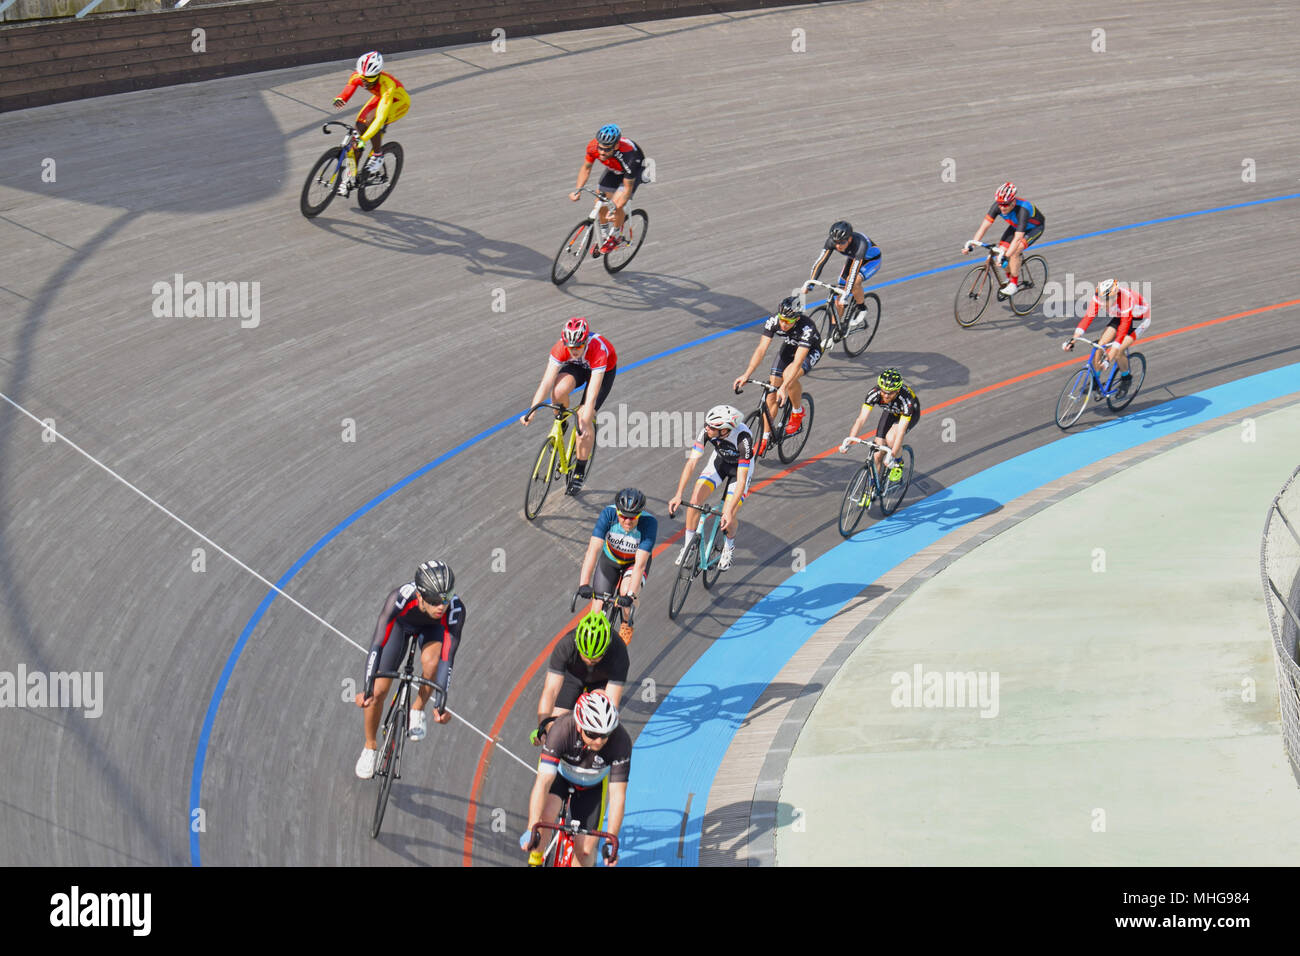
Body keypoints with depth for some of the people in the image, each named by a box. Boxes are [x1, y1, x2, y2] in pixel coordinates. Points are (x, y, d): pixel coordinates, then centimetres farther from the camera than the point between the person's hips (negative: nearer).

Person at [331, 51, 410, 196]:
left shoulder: (387, 84, -42)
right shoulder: (357, 76, -25)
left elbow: (381, 117, -49)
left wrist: (364, 139, -58)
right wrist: (339, 99, -44)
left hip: (399, 102, -6)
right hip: (380, 98, 6)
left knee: (371, 118, -35)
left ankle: (378, 155, -11)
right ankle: (351, 178, 3)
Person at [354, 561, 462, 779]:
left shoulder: (456, 609, -40)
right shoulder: (400, 598, -43)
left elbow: (447, 658, -38)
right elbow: (377, 644, -44)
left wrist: (441, 703, -42)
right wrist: (367, 688, -50)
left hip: (432, 628, 0)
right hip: (401, 623, 0)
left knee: (431, 661, -34)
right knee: (378, 691, -6)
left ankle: (418, 712, -5)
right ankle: (370, 748, 21)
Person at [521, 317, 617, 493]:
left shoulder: (598, 350, -42)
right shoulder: (560, 348, -33)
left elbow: (592, 394, -44)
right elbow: (547, 382, -35)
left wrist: (584, 423, -50)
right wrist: (531, 412, -42)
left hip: (604, 369, -3)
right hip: (577, 367, 3)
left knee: (584, 418, -16)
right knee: (558, 391, -31)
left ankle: (580, 471, 1)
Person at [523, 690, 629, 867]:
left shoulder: (621, 741, -34)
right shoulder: (561, 731, -37)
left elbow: (617, 796, -29)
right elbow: (542, 783, -40)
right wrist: (531, 831, -46)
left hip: (593, 785, 1)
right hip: (559, 774, -1)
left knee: (585, 850, -8)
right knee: (544, 813, -31)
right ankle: (535, 860, -6)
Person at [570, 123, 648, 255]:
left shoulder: (627, 156, -44)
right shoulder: (593, 146, -32)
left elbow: (627, 188, -35)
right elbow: (586, 168, -12)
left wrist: (616, 209, -46)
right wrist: (578, 190, -23)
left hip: (636, 169, -5)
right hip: (614, 169, 5)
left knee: (617, 204, -19)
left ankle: (615, 236, 9)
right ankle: (603, 238, 20)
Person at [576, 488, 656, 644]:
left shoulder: (649, 523, -35)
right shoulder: (608, 514, -33)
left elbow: (640, 564, -39)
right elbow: (594, 549, -40)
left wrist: (630, 595, -51)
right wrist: (584, 584, -50)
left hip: (635, 562, -2)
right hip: (610, 559, 2)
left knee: (626, 591, -29)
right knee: (599, 608, -4)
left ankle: (626, 624, 2)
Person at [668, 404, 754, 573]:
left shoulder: (743, 437, -40)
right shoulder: (706, 431, -30)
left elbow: (741, 480, -39)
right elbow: (691, 462, -28)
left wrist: (729, 512, -45)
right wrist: (678, 495, -36)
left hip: (741, 466, -3)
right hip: (719, 461, 4)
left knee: (727, 520, -12)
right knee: (695, 499, -16)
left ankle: (729, 546, 22)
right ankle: (688, 544, 5)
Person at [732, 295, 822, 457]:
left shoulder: (807, 328, -40)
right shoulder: (773, 322, -28)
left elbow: (798, 361, -45)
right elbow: (761, 349, -32)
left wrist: (784, 386, -54)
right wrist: (746, 375, -44)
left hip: (810, 351, -4)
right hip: (788, 347, 4)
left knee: (789, 375, -34)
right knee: (772, 392, -5)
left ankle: (798, 412, -8)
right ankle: (765, 437, 8)